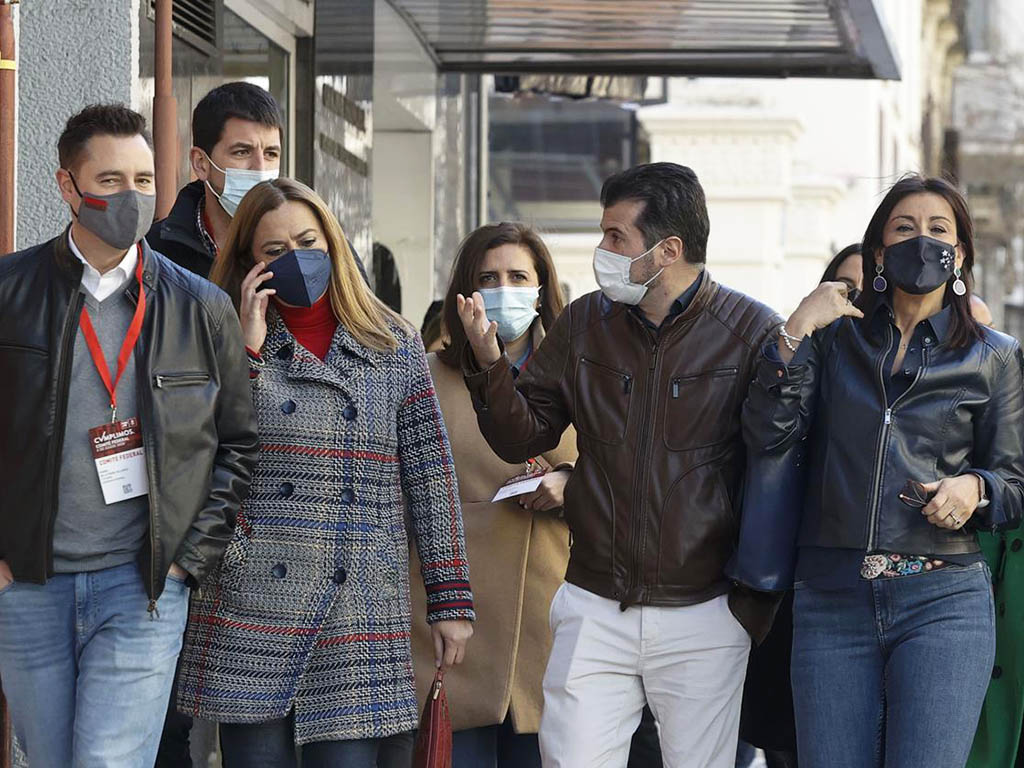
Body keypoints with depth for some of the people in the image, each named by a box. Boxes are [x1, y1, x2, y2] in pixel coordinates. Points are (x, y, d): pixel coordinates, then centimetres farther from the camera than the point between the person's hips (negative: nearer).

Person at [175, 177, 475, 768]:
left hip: (360, 614, 0)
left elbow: (431, 475, 6)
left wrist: (452, 598, 2)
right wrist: (249, 348, -8)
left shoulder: (396, 346, 9)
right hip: (252, 608, 0)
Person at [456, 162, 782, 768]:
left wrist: (755, 602, -6)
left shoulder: (753, 332, -6)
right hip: (595, 612, 3)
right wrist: (489, 364, -9)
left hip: (702, 612, -3)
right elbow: (523, 438, 10)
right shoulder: (585, 324, 7)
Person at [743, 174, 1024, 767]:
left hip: (944, 602, -1)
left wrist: (973, 490, -11)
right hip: (832, 600, 2)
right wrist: (797, 330, -8)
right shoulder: (836, 339, 12)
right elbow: (767, 433, -1)